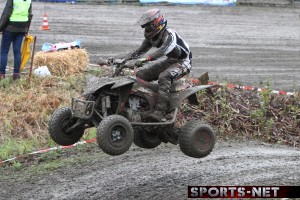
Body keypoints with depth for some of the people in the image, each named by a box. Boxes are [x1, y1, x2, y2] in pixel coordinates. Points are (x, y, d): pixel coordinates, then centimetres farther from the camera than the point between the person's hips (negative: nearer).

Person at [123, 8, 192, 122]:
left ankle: (160, 113, -46)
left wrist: (143, 59, -57)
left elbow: (162, 51, -46)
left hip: (182, 62, -9)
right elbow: (140, 51, 2)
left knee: (164, 77, -37)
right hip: (169, 60, 9)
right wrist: (123, 60, -12)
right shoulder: (152, 37, -1)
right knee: (140, 73, -2)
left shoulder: (169, 35, -29)